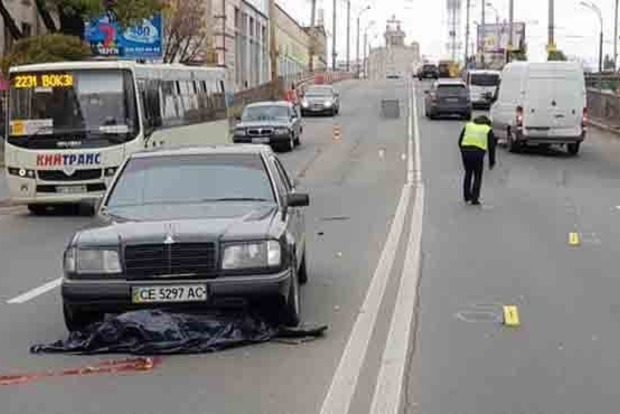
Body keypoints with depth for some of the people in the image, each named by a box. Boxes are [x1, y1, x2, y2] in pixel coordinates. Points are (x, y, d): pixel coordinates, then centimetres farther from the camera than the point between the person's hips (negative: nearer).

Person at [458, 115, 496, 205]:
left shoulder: (468, 125, 20)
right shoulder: (488, 130, 13)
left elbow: (460, 141, 15)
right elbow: (491, 147, 9)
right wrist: (492, 162, 15)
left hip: (465, 151, 3)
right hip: (478, 153, -3)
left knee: (468, 173, 22)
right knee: (477, 177, 11)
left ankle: (466, 196, 27)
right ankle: (474, 199, 7)